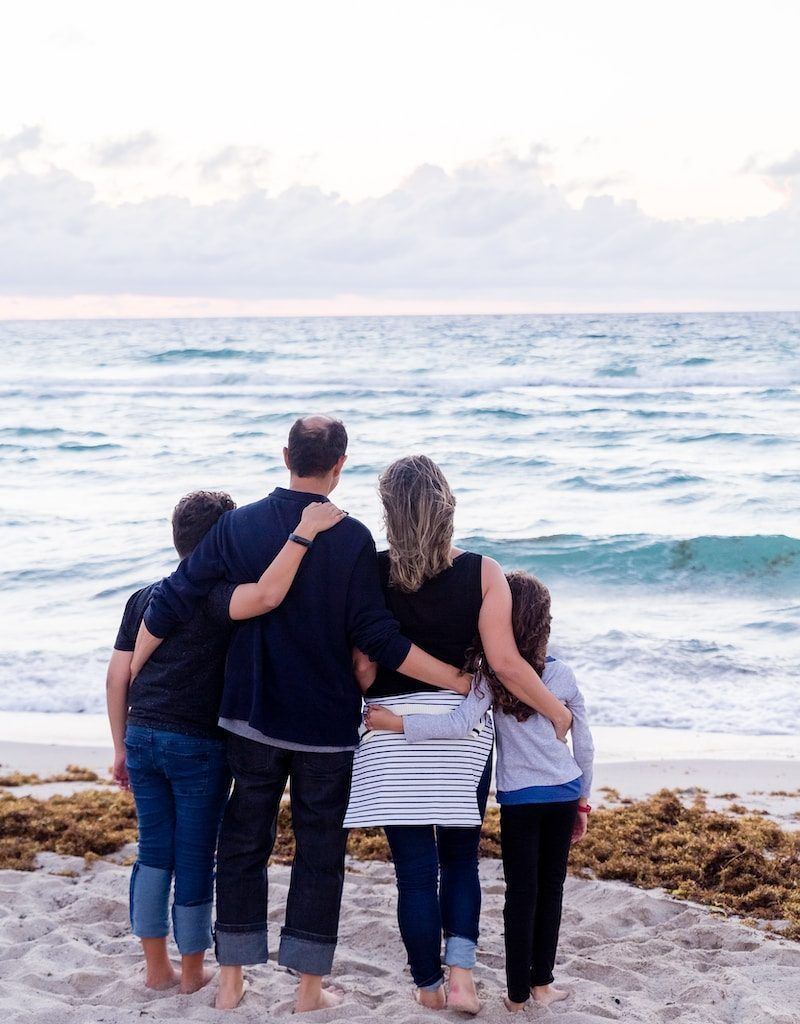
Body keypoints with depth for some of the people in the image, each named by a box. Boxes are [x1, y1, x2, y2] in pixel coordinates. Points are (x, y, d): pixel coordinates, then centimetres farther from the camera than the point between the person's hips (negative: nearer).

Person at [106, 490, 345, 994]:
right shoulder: (215, 594, -12)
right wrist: (304, 532, -29)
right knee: (195, 857, 7)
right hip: (199, 744, -6)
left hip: (142, 738, 6)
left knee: (153, 851, 15)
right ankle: (194, 971, 18)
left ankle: (157, 967, 22)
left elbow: (117, 676, 9)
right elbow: (266, 595, -35)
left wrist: (122, 747, 16)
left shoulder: (144, 597, 9)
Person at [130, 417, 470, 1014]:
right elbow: (377, 637, -15)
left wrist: (128, 682, 11)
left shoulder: (238, 527, -4)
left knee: (244, 843, 14)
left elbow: (169, 605, -2)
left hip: (252, 719, 3)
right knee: (320, 852, 9)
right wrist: (454, 678, -6)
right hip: (327, 724, -2)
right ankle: (309, 990, 14)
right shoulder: (352, 539, -12)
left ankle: (231, 982, 18)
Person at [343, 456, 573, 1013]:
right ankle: (461, 975, 4)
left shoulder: (372, 572, -8)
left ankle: (429, 986, 17)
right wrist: (558, 712, 3)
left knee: (415, 867, 8)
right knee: (461, 858, 17)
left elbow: (362, 664, -8)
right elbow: (505, 662, -10)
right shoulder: (482, 571, -7)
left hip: (393, 728, -1)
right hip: (463, 726, 1)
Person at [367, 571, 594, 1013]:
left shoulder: (491, 675, -12)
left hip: (518, 798, -2)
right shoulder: (562, 675, -2)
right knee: (551, 887, 12)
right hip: (564, 793, 2)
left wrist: (394, 722, -21)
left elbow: (459, 725, -26)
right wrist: (582, 799, 17)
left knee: (520, 892, 4)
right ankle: (542, 984, 19)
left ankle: (518, 994, 8)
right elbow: (584, 745, 5)